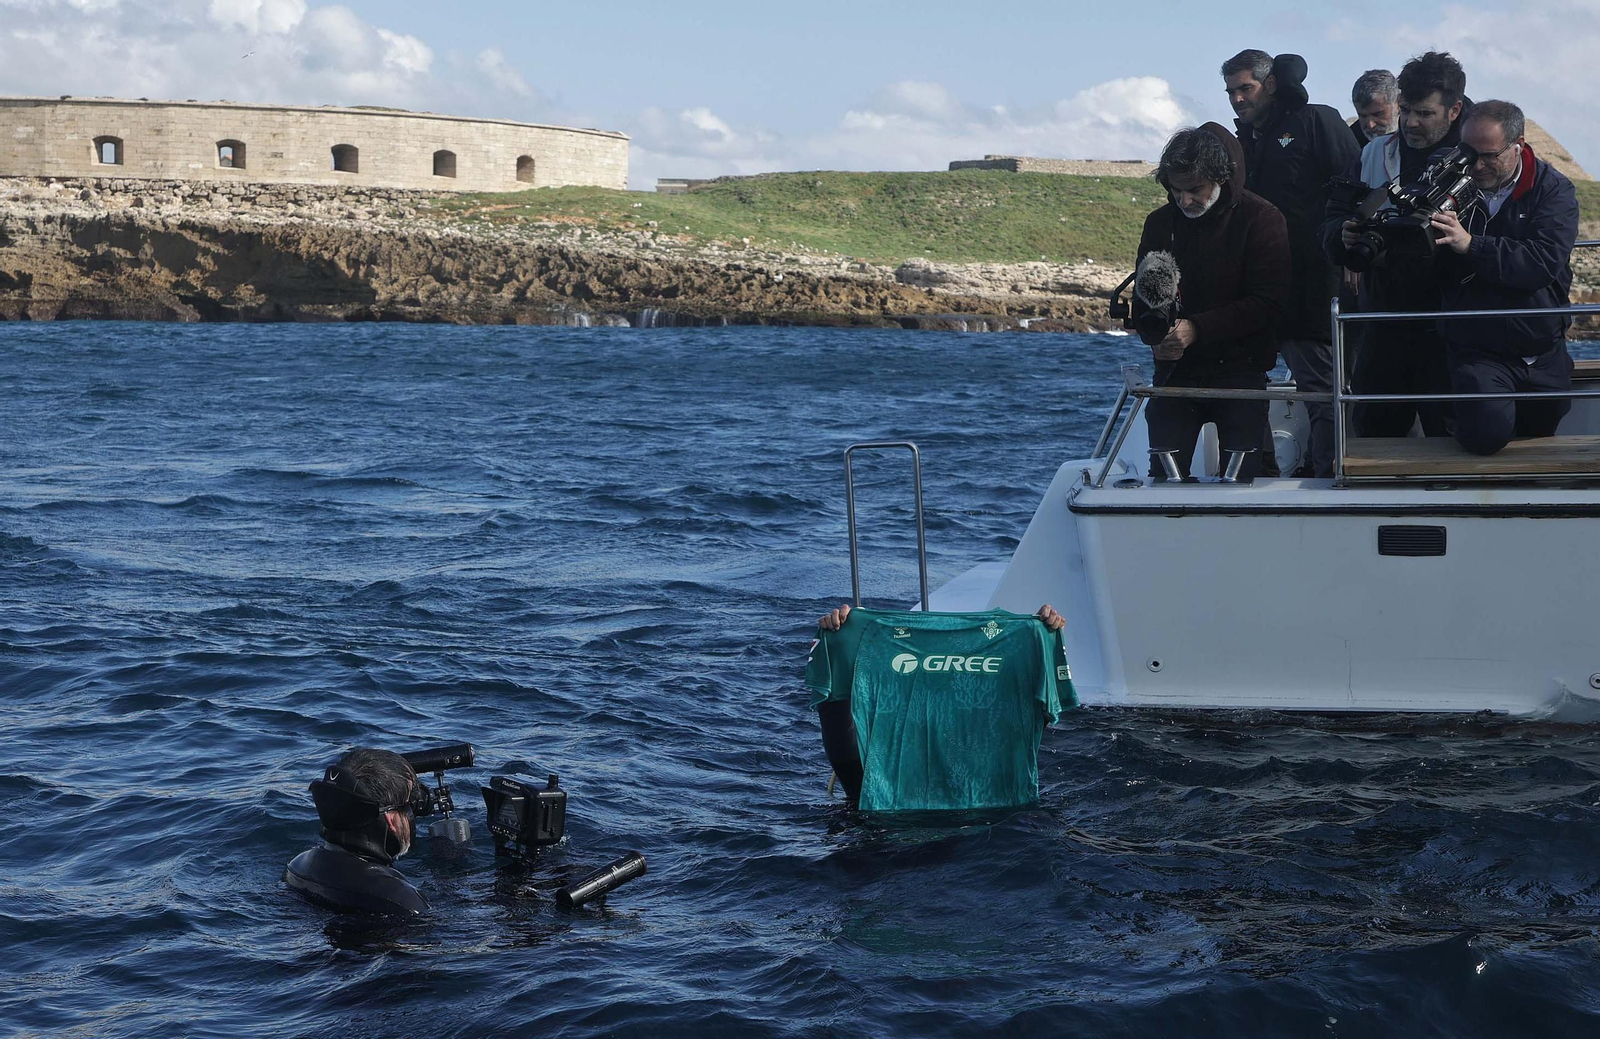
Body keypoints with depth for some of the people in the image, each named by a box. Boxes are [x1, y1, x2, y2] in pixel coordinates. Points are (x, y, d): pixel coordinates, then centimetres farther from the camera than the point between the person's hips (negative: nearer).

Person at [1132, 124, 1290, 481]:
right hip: (1175, 372, 4)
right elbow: (1142, 302, 11)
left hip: (1240, 371, -3)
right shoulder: (1160, 223, 7)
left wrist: (1196, 329, -21)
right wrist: (1157, 337, -14)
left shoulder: (1260, 219, -8)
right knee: (1163, 477, -5)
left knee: (1240, 478, -7)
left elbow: (1269, 302, -14)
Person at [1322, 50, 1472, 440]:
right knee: (1372, 435, 11)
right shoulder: (1374, 155, 11)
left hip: (1444, 334, -5)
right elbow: (1332, 221, 12)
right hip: (1383, 331, 5)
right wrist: (1344, 235, -12)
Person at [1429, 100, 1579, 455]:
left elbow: (1544, 262, -23)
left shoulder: (1553, 190, -6)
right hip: (1478, 354, -1)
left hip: (1543, 354, 1)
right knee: (1486, 432, -22)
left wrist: (1471, 245, -30)